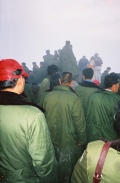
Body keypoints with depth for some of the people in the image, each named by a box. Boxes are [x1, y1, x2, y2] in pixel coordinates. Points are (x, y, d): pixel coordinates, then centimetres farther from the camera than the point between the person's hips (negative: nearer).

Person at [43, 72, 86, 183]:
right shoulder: (73, 98, -20)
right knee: (66, 171, 19)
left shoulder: (48, 96, -9)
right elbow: (79, 122, -17)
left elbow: (44, 117, 2)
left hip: (51, 139, 4)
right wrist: (82, 140, -2)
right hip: (68, 141, -3)